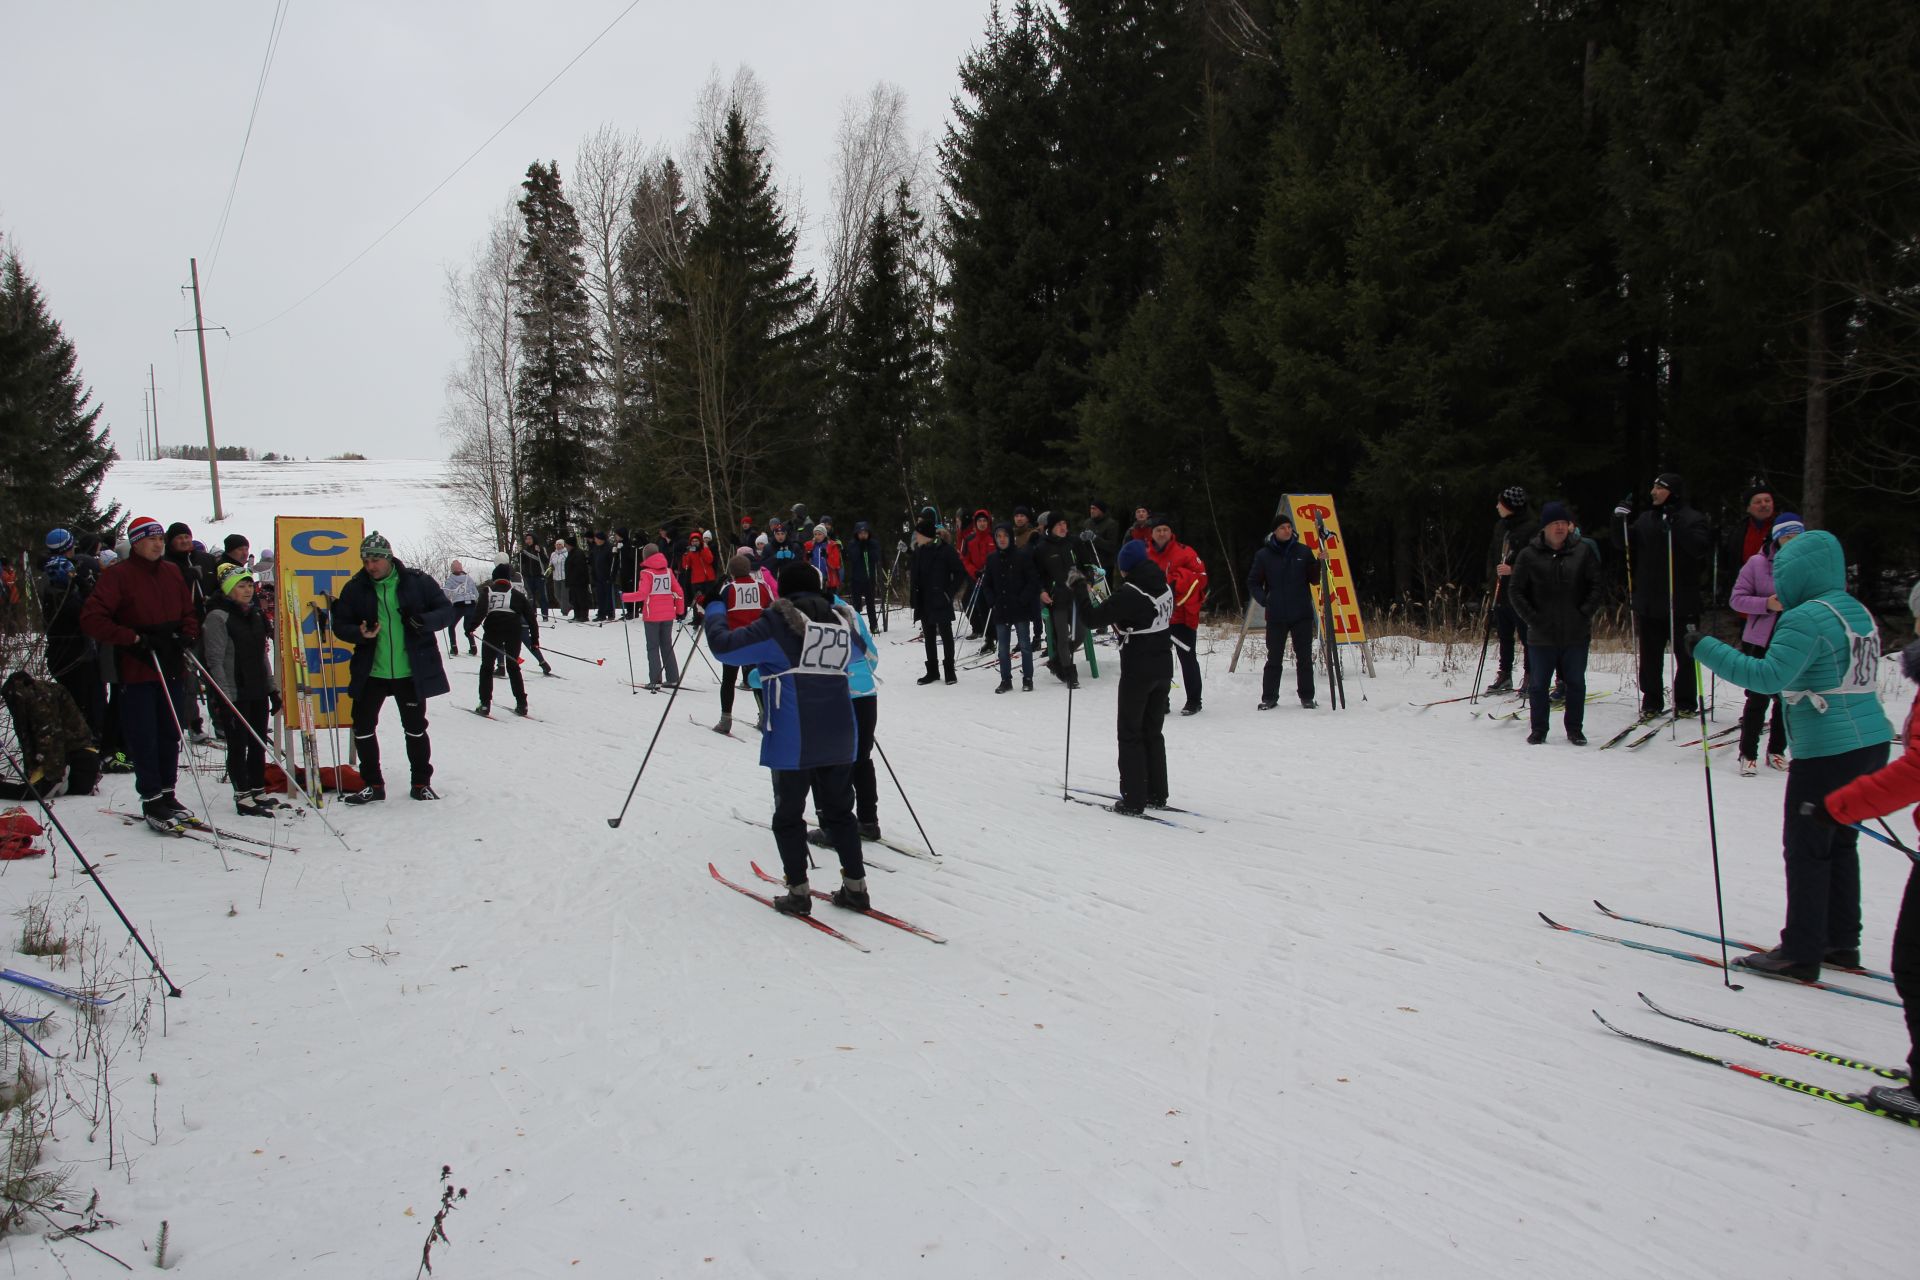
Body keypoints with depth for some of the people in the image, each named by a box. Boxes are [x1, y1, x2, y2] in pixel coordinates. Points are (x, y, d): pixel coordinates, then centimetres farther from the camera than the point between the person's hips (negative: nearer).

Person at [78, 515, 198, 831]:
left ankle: (167, 795, 21)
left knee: (170, 734, 10)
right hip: (136, 671, -5)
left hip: (172, 668, 5)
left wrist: (186, 636, 1)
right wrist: (133, 638, -16)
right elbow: (91, 618, -13)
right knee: (144, 739, -2)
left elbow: (189, 613, 21)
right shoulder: (118, 575, -6)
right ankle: (151, 800, 6)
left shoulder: (172, 572, 12)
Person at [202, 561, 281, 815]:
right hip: (235, 694, -7)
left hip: (258, 691, 7)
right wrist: (224, 697, -18)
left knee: (259, 743, 12)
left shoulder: (255, 614, 14)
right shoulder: (217, 617, -10)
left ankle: (259, 791, 22)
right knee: (238, 745, 0)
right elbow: (215, 661, -13)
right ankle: (243, 796, 7)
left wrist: (272, 689, 18)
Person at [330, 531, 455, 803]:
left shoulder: (417, 582, -6)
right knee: (362, 727, 6)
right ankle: (373, 784, 21)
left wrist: (425, 621, -22)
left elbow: (446, 609, -3)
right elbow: (340, 625, 4)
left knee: (415, 728, 10)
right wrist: (359, 634, -18)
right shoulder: (355, 588, 0)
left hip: (412, 671, -2)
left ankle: (421, 783, 26)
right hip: (370, 672, 2)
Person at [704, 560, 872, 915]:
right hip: (839, 736, 5)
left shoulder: (777, 623, -10)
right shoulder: (840, 620, 7)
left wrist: (715, 610, 10)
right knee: (838, 810, 17)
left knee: (788, 815, 9)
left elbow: (723, 645, -8)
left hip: (794, 740, -5)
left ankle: (798, 892, 9)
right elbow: (857, 650, 29)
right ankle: (855, 886, 16)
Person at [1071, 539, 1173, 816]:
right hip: (1164, 667, 7)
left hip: (1138, 670, -7)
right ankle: (1157, 795, 23)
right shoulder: (1165, 587, 3)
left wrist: (1079, 586, -4)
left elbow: (1094, 616, -17)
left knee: (1130, 733, 2)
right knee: (1153, 731, 17)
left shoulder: (1128, 593, -19)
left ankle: (1133, 801, 2)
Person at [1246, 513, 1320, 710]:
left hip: (1302, 614, 1)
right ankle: (1269, 697, 9)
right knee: (1274, 658, 2)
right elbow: (1253, 583, 7)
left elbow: (1314, 579, 8)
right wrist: (1264, 599, -8)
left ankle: (1307, 697, 12)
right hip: (1276, 617, -1)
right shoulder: (1263, 555, 3)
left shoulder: (1303, 551, 6)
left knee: (1304, 657, 4)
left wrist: (1319, 562, -9)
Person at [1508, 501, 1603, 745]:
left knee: (1576, 683, 10)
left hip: (1576, 634, 1)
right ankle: (1539, 730, 19)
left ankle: (1575, 729, 23)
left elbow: (1595, 585, 4)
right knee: (1538, 684, 7)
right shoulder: (1529, 555, -3)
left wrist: (1585, 613, -7)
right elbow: (1515, 591, -1)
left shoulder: (1582, 551, 1)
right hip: (1541, 635, -1)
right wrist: (1533, 619, -9)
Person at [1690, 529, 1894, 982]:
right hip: (1872, 743, 9)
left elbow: (1768, 677, -26)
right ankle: (1841, 941, 26)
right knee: (1840, 842, 18)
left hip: (1826, 752, -9)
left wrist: (1704, 648, -23)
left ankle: (1801, 953, 4)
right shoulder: (1857, 612, 12)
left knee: (1806, 850, -1)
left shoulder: (1807, 619, -17)